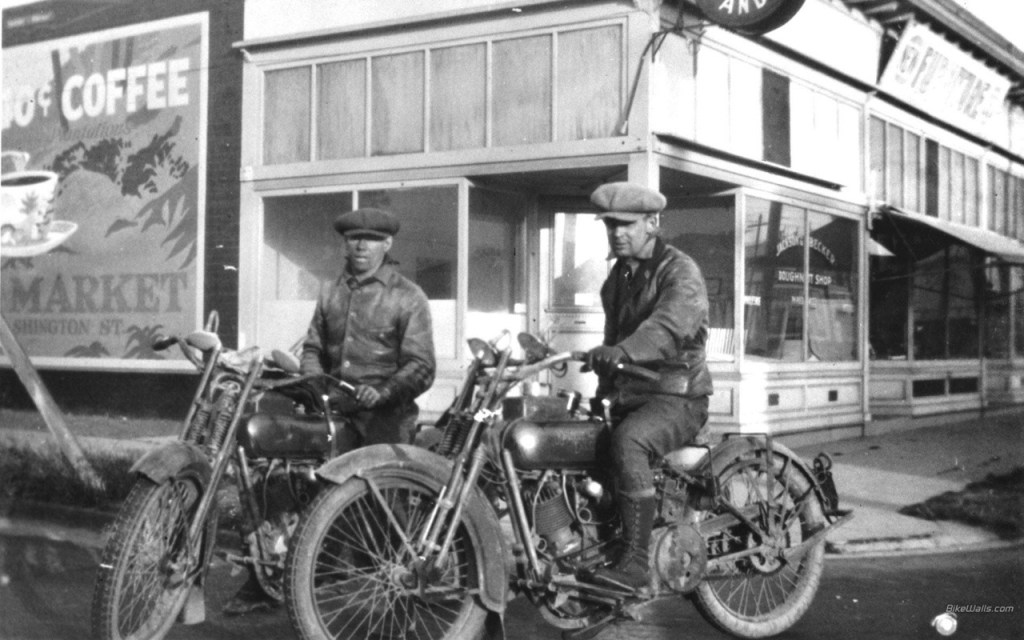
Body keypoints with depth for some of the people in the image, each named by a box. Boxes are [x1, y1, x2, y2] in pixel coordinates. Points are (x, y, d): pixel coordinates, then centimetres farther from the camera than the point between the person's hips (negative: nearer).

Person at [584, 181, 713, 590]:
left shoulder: (680, 270, -9)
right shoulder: (618, 276, 19)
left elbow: (670, 324, -30)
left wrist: (621, 351, -47)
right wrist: (603, 389, 23)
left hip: (676, 396, -8)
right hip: (628, 397, 9)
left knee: (628, 440, -36)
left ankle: (635, 563, -36)